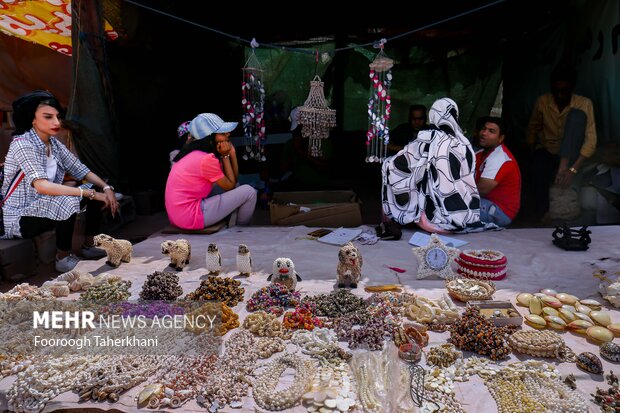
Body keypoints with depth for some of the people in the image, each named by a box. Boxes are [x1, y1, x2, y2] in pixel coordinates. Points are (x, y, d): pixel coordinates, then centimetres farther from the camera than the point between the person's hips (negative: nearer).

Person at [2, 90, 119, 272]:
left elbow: (81, 170, 1)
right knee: (67, 201, -33)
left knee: (97, 189, -2)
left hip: (45, 207, 8)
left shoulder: (54, 143, 2)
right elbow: (41, 186, -34)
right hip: (20, 218, -8)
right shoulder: (22, 144, -21)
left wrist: (107, 188, -17)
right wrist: (90, 193, -35)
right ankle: (63, 258, -14)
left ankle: (89, 246, 5)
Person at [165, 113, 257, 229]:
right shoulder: (206, 159, -19)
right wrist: (225, 156, -5)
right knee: (249, 192, -7)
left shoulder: (197, 153, 9)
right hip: (189, 217, -10)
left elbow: (233, 180, 10)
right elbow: (230, 186, -7)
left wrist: (232, 153, -1)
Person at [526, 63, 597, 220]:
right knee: (540, 170, -38)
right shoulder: (542, 101, -6)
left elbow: (591, 140, -17)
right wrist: (533, 153, 1)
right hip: (546, 152, 1)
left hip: (569, 155, 0)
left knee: (577, 114, -25)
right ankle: (542, 219, -27)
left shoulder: (584, 103, -11)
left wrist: (573, 169, -29)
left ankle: (563, 167, -35)